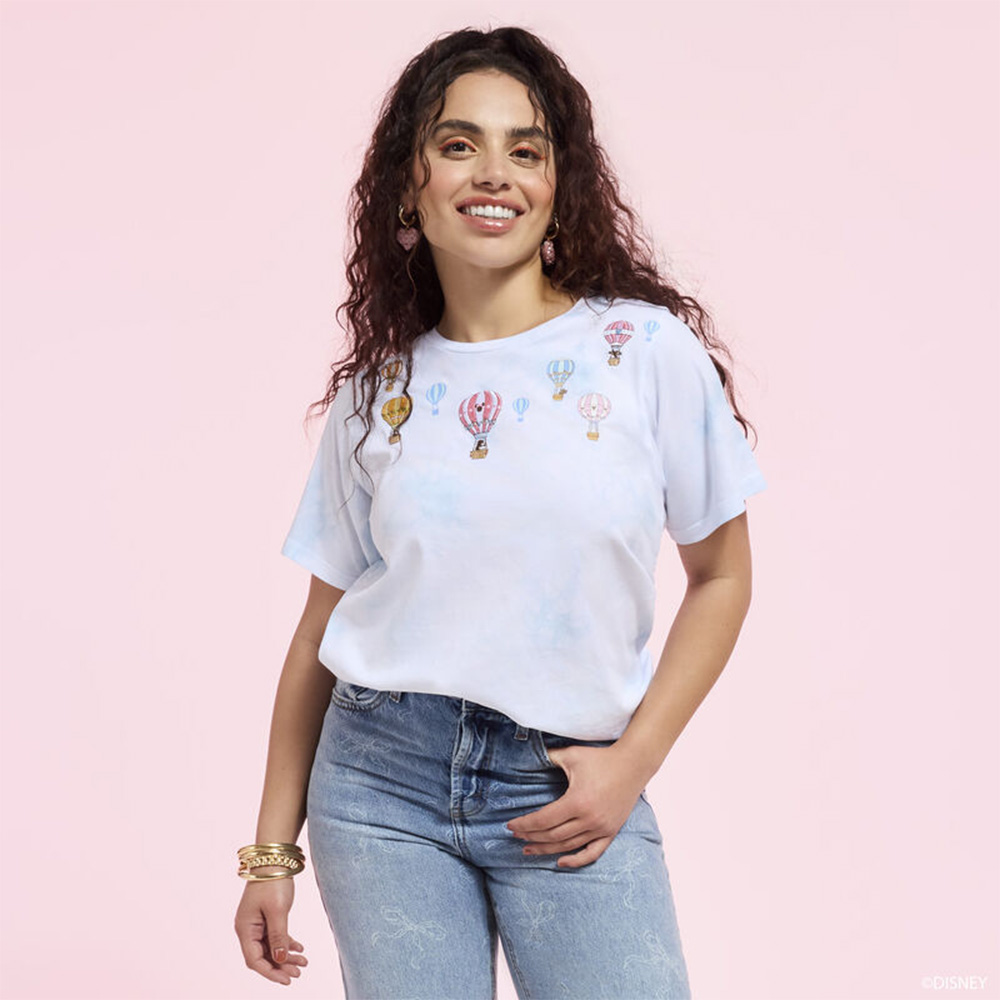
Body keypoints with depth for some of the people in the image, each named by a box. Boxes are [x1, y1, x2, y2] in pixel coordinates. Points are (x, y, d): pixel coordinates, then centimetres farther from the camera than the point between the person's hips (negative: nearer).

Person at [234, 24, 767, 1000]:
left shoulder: (649, 350, -3)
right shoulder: (375, 392, 4)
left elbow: (721, 576, 4)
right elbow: (323, 627, 8)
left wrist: (633, 762, -5)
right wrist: (272, 848, 8)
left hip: (570, 793, -1)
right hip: (383, 780, 2)